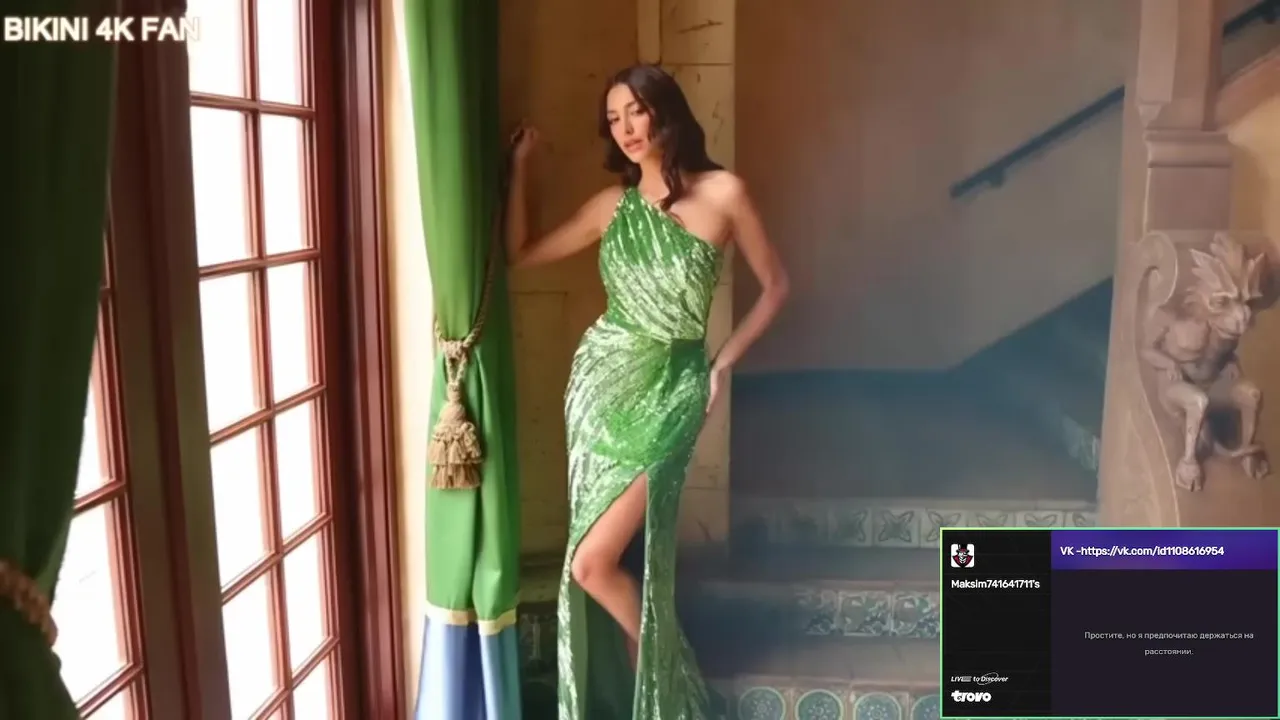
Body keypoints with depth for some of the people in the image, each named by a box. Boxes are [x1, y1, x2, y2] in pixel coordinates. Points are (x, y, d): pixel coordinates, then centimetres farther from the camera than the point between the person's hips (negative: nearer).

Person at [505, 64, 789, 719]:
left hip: (668, 390, -4)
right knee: (608, 557, 9)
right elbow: (518, 255, 11)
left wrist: (723, 363, -1)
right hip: (601, 378, 4)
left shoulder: (722, 192, -6)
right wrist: (519, 166, 8)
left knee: (592, 564, -8)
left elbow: (774, 285, 3)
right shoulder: (611, 204, 5)